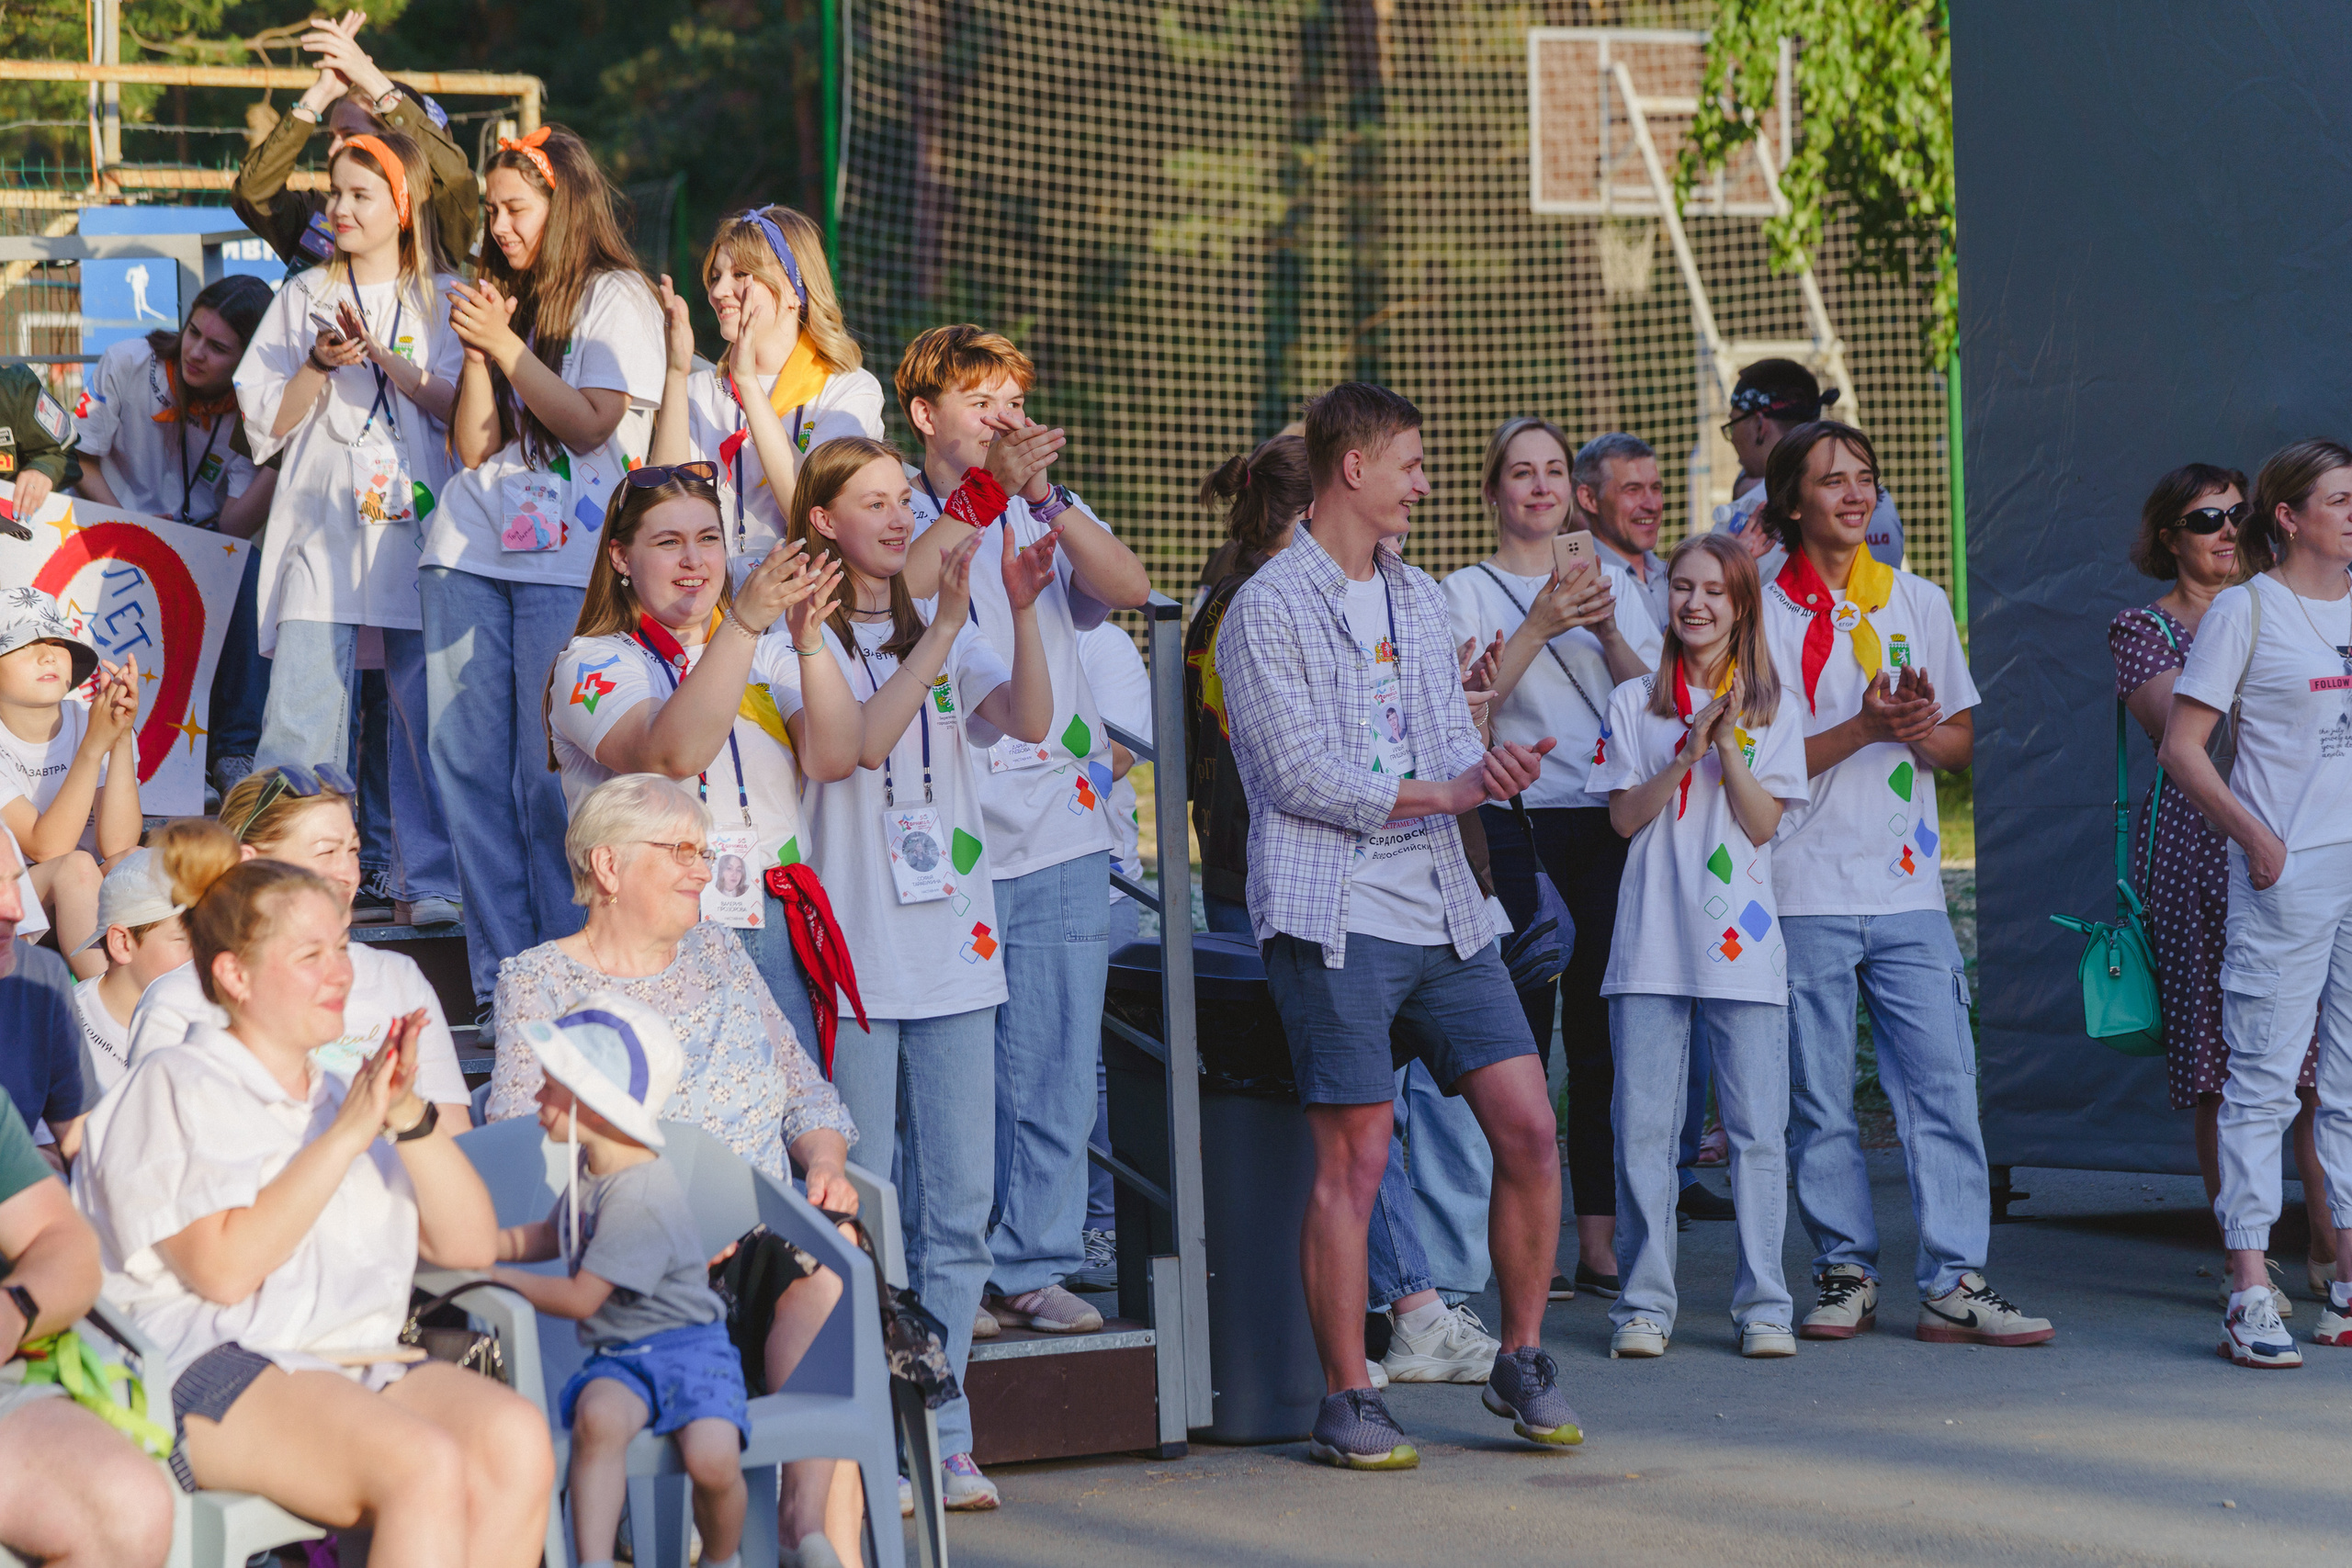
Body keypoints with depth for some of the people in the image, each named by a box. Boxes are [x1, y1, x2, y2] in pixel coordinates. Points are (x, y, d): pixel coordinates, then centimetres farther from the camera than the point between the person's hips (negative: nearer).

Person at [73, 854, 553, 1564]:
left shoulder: (342, 1098, 25)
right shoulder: (172, 1089, 5)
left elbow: (471, 1245, 17)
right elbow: (223, 1269, -10)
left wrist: (410, 1119, 1)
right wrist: (345, 1138, -10)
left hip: (361, 1360, 6)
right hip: (209, 1368, -6)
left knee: (516, 1438, -25)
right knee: (425, 1466, -32)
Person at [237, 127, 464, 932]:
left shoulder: (444, 301, 10)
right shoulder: (304, 296, 13)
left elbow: (462, 407, 0)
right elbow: (270, 419, 9)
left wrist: (387, 360, -11)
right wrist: (321, 363, -7)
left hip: (418, 527, 0)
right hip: (324, 528, 0)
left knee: (426, 710, -2)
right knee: (303, 708, -10)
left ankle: (430, 881, 5)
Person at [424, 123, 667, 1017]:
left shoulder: (615, 299, 3)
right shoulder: (505, 303, 21)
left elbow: (590, 423, -8)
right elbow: (474, 447, 15)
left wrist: (506, 344, -8)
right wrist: (476, 350, 3)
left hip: (566, 559, -6)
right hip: (471, 554, 6)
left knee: (548, 776, -10)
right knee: (467, 765, 1)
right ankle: (499, 985, 4)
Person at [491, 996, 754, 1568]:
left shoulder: (641, 1198, -20)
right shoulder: (593, 1172, 11)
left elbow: (579, 1299, -16)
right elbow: (549, 1236, 33)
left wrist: (496, 1276, -5)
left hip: (687, 1348, -6)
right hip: (619, 1359, 6)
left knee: (713, 1460, -29)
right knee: (597, 1418, -30)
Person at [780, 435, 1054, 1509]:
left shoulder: (943, 635, 15)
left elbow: (1029, 720, 0)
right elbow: (863, 739, -18)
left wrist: (1023, 611, -15)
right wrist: (944, 626, -21)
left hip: (955, 948, 5)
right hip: (855, 956, -5)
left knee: (961, 1205, 4)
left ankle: (942, 1437, 10)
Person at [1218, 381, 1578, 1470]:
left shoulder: (1419, 599, 19)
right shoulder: (1269, 608, -5)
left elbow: (1452, 740, 14)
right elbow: (1302, 774, -12)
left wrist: (1491, 768, -9)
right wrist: (1449, 790, -11)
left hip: (1445, 910, 7)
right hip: (1336, 919, -7)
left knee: (1529, 1130, 1)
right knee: (1353, 1162, -5)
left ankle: (1522, 1362, 14)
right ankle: (1346, 1401, 4)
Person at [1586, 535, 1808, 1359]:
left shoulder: (1775, 705, 7)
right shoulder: (1634, 703, 9)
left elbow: (1763, 823, 0)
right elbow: (1625, 817, 0)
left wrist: (1728, 743, -12)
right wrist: (1691, 748, -11)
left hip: (1742, 944, 0)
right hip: (1653, 942, 1)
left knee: (1758, 1128, -2)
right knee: (1642, 1127, -2)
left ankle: (1763, 1305, 4)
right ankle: (1644, 1305, 5)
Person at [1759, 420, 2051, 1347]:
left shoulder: (1919, 604, 13)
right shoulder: (1763, 611, 1)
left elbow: (1961, 740, 16)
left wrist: (1923, 733, -8)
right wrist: (1865, 728, -17)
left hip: (1908, 887, 3)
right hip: (1804, 893, -3)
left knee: (1944, 1084, -5)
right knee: (1818, 1099, 0)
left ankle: (1955, 1283, -3)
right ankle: (1847, 1272, 12)